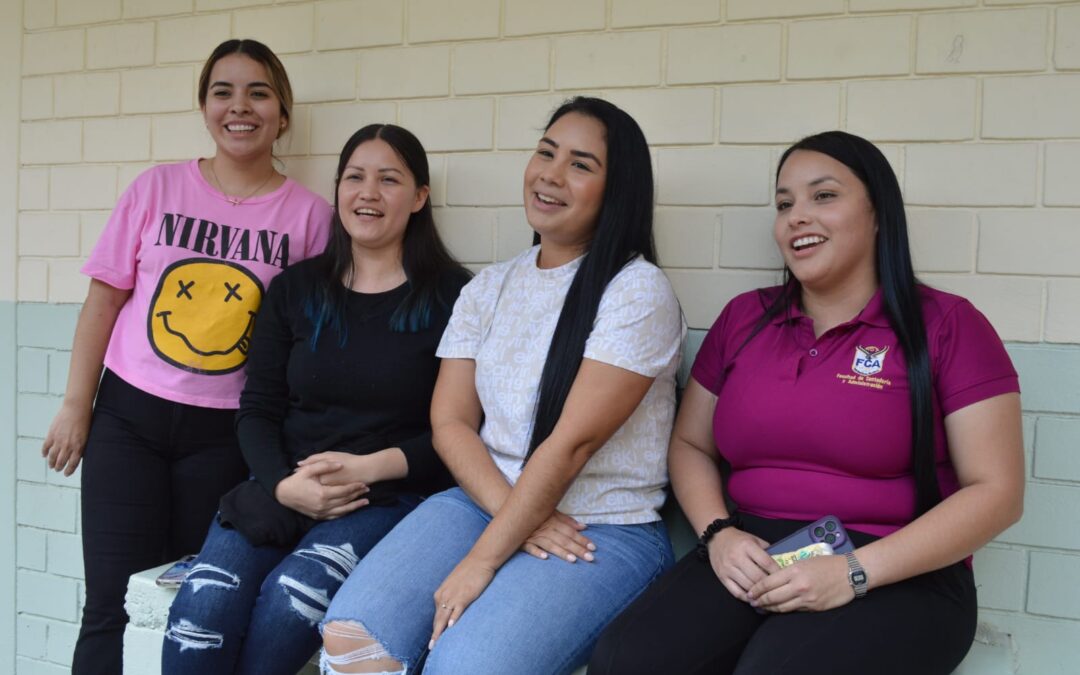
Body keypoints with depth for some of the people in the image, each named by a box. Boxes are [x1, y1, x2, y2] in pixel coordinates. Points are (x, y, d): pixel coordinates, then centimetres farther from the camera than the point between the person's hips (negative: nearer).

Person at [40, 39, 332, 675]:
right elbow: (105, 297, 4)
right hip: (129, 415, 1)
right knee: (113, 605, 2)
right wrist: (76, 407, 2)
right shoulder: (158, 188, 2)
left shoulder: (309, 214, -2)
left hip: (225, 433, -1)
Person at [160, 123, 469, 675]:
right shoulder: (296, 289, 12)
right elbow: (257, 411, 10)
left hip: (392, 494, -3)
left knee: (289, 601, -30)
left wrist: (372, 466, -16)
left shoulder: (451, 295, 0)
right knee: (202, 608, -24)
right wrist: (283, 484, -9)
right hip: (284, 489, 3)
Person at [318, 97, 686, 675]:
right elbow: (450, 423, 4)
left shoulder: (638, 292, -8)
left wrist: (483, 558, -16)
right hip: (485, 501, 5)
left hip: (604, 533, -4)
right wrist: (511, 511, -13)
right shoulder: (487, 289, 11)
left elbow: (573, 442, -15)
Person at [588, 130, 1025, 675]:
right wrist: (718, 533, -5)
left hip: (898, 583, -3)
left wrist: (856, 571, -16)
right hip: (753, 563, 4)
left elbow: (997, 492, -5)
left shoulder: (946, 326, -1)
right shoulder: (743, 318, 12)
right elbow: (690, 445, 16)